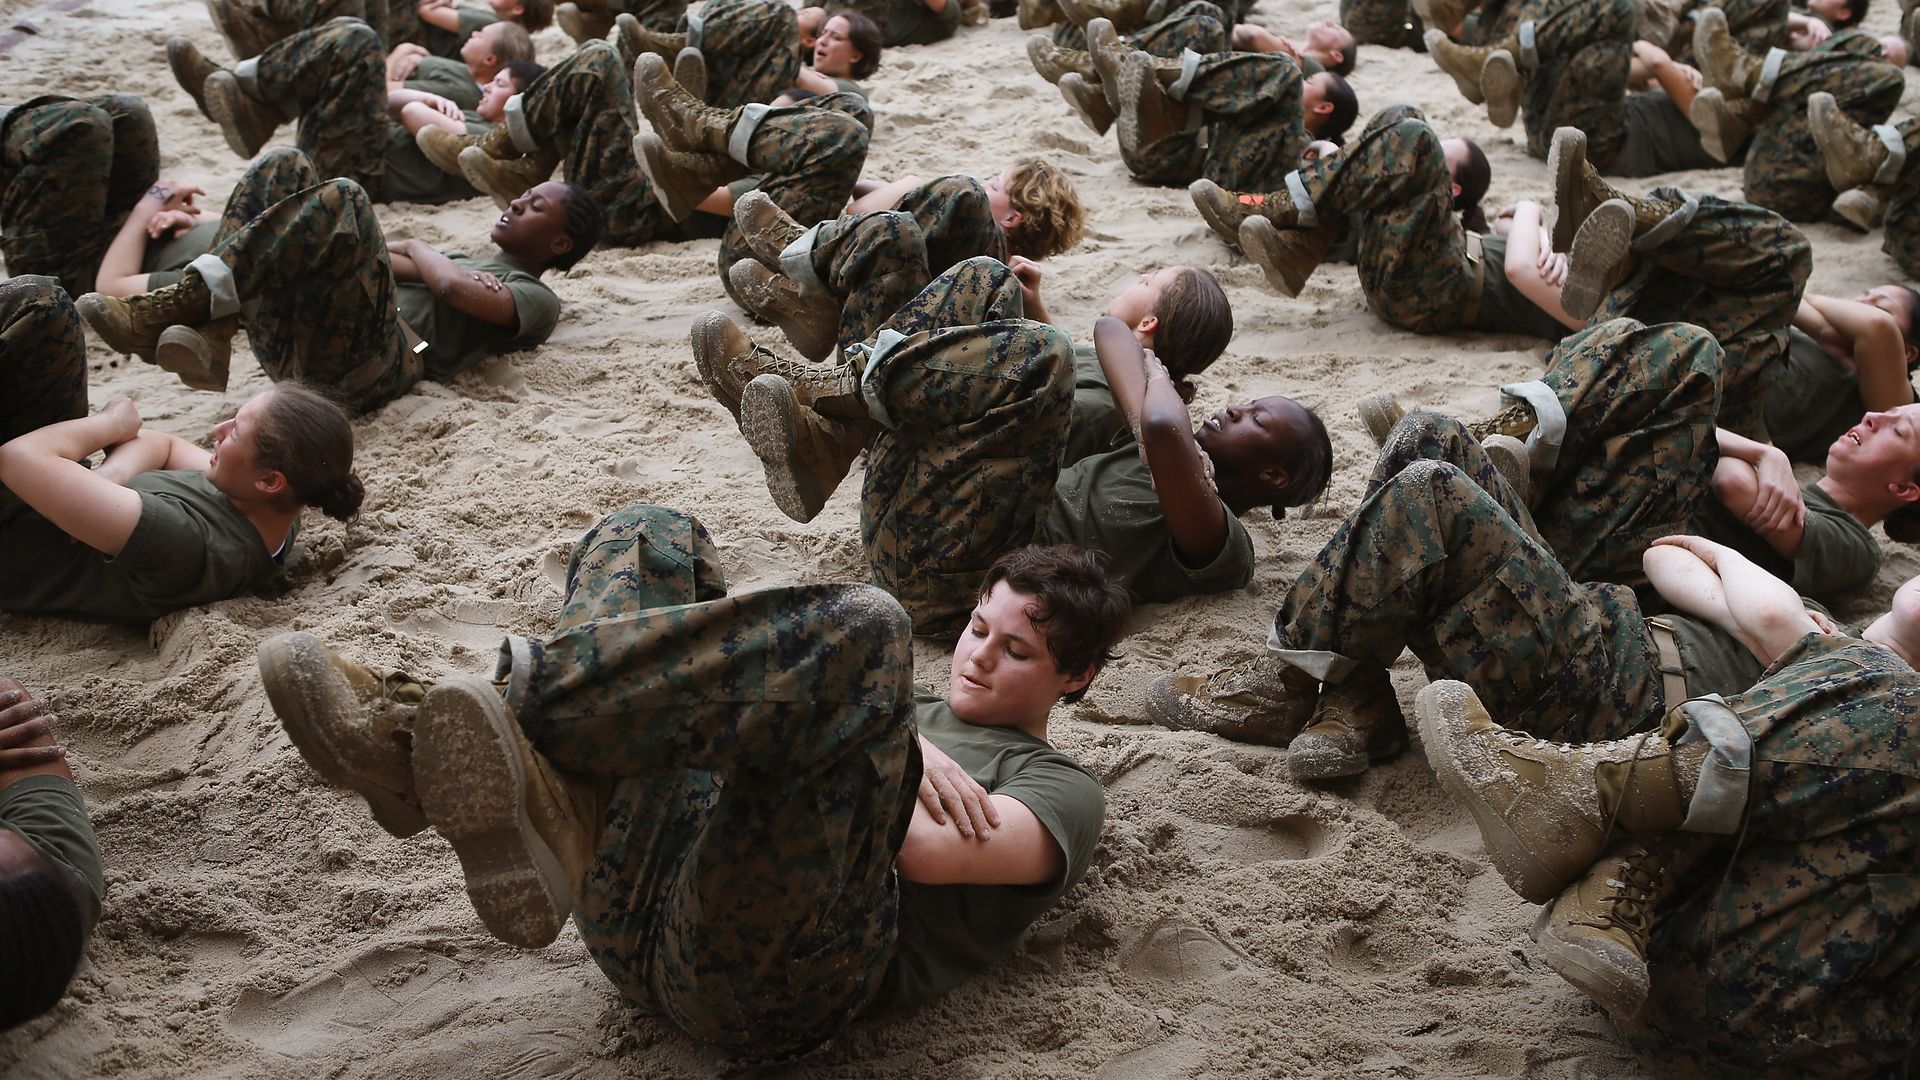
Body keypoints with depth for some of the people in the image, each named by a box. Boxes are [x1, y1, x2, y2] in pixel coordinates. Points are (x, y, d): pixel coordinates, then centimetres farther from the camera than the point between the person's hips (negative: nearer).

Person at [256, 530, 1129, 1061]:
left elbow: (932, 849, -5)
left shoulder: (1059, 789, 18)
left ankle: (525, 711, -35)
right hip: (638, 913, 7)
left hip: (768, 973, -7)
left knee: (860, 628, -28)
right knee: (649, 539, 4)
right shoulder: (907, 711, 39)